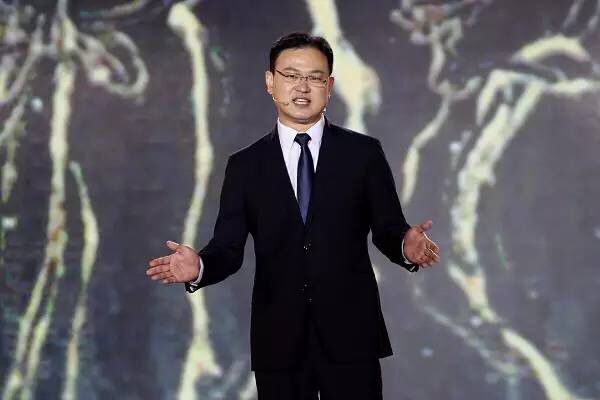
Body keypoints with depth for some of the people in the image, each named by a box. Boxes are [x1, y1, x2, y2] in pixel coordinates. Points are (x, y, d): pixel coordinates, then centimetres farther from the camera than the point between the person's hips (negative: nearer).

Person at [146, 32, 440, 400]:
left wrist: (406, 245, -19)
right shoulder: (245, 165, 7)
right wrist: (199, 266, -18)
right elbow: (229, 247, 3)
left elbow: (388, 231, 3)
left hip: (350, 334, -1)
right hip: (278, 341, 1)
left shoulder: (363, 153, 4)